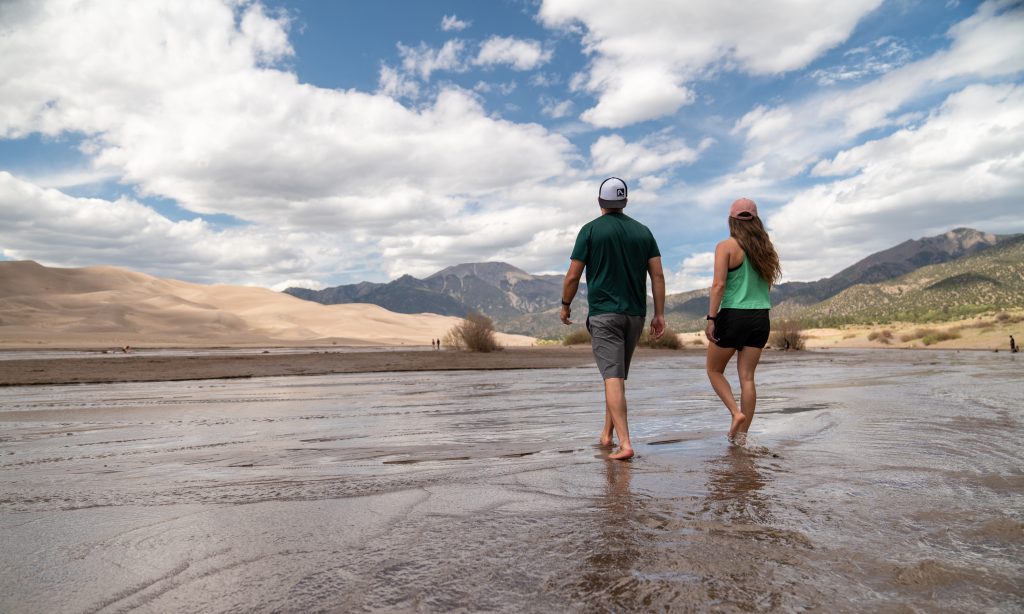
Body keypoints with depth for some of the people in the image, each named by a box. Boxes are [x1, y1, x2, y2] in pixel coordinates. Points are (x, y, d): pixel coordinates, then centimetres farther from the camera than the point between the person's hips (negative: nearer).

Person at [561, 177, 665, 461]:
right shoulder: (642, 231, 9)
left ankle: (625, 443, -17)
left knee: (613, 377, -9)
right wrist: (660, 314, 5)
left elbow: (573, 276, -5)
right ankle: (607, 433, 27)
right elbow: (658, 275, 3)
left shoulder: (591, 230, -3)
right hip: (635, 314, 5)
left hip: (604, 313, -5)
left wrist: (565, 305, 10)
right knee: (617, 375, 17)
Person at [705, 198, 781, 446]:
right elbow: (768, 284, 14)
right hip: (760, 317, 5)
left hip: (733, 315, -5)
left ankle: (737, 413, -3)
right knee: (747, 377, 7)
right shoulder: (764, 248, 10)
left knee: (714, 370, 14)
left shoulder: (726, 247, -7)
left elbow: (719, 284, -15)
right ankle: (742, 435, 10)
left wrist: (711, 318, -15)